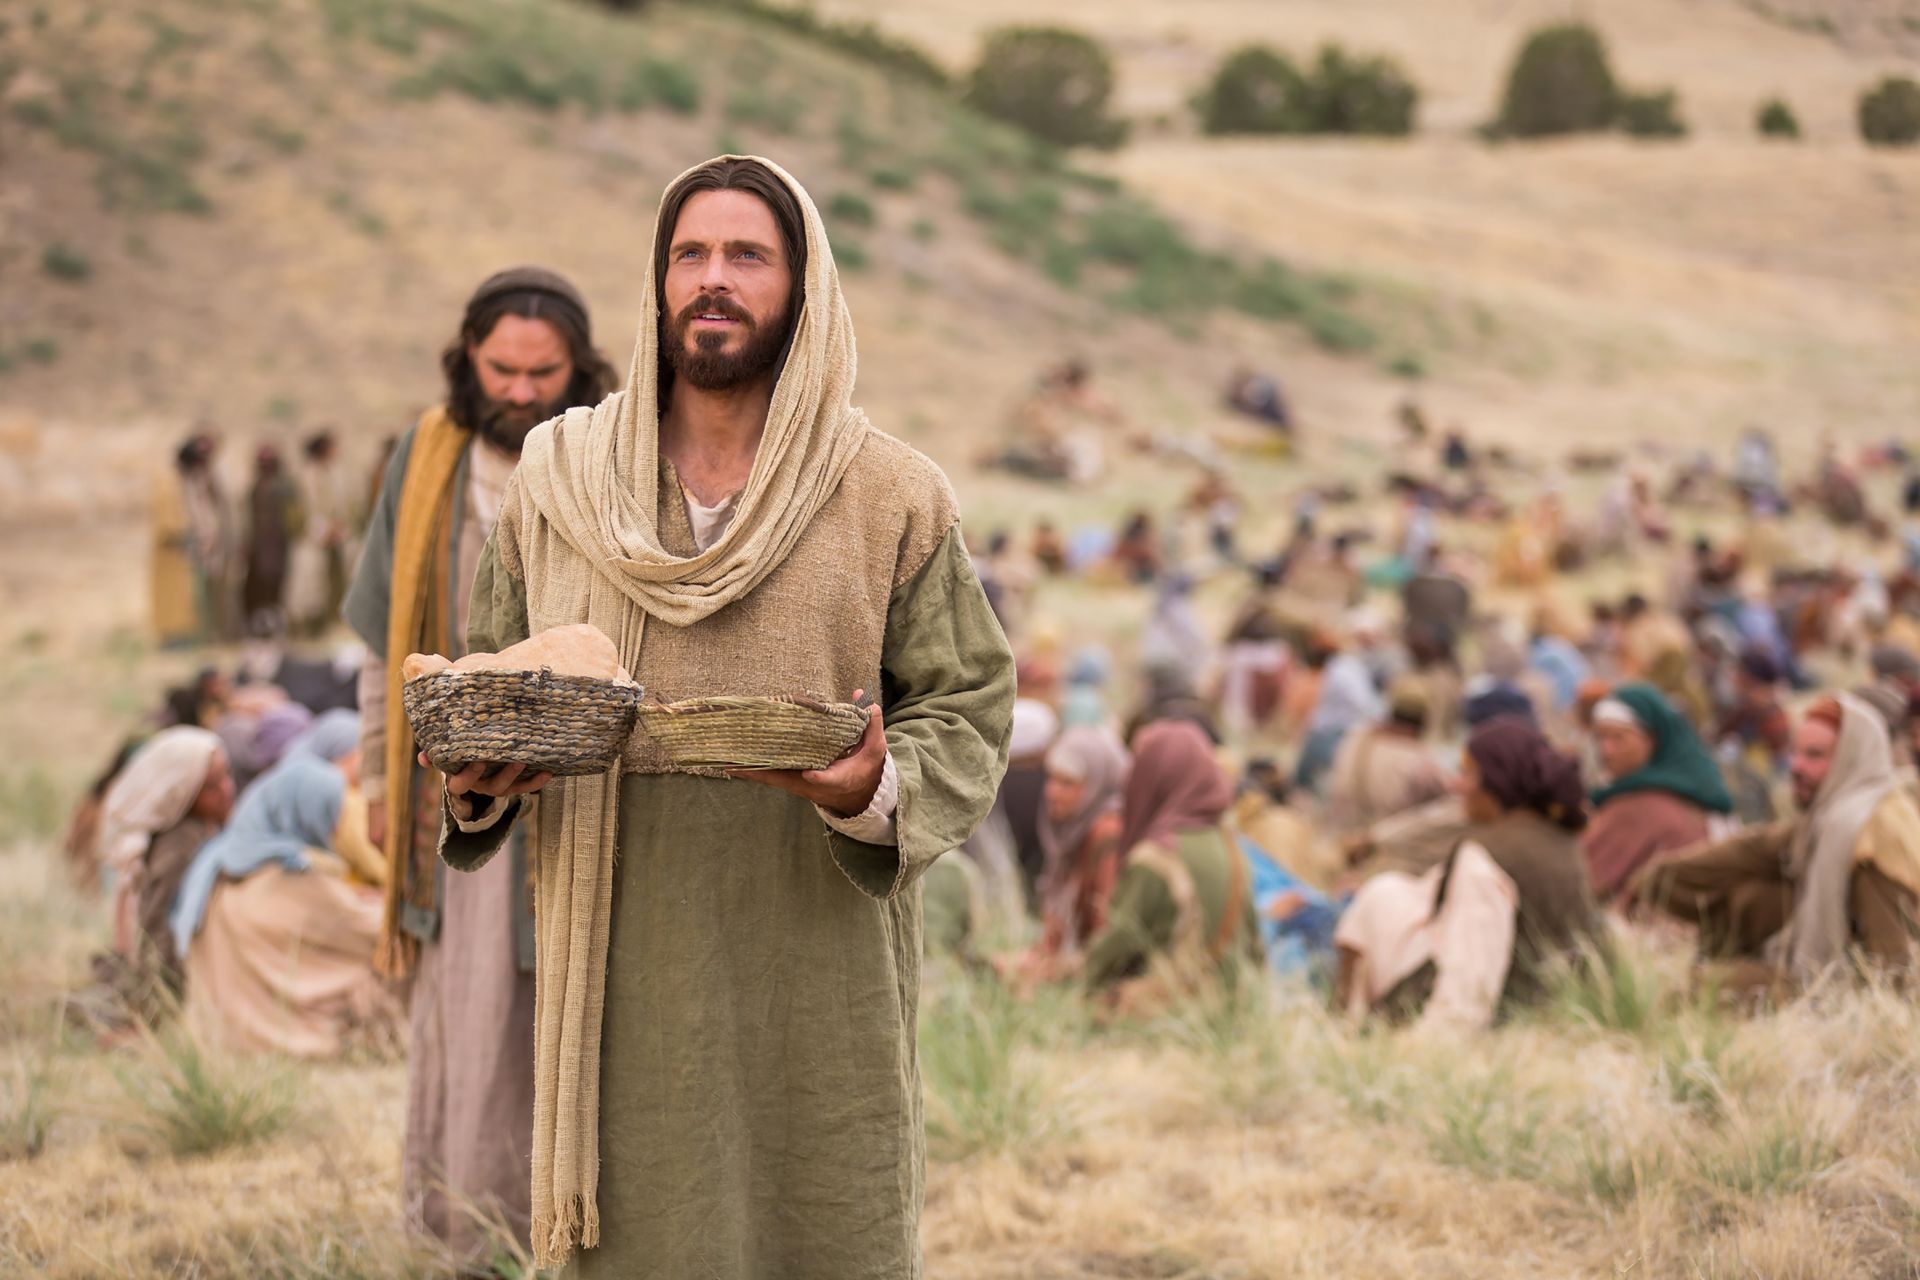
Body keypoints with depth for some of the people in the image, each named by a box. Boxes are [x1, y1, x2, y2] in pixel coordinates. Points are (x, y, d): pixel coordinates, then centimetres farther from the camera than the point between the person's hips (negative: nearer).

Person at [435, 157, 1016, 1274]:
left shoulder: (895, 500, 2)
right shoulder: (559, 486, 7)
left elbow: (969, 706, 3)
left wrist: (878, 792, -17)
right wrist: (474, 782, -6)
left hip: (820, 963, -1)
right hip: (627, 966, 1)